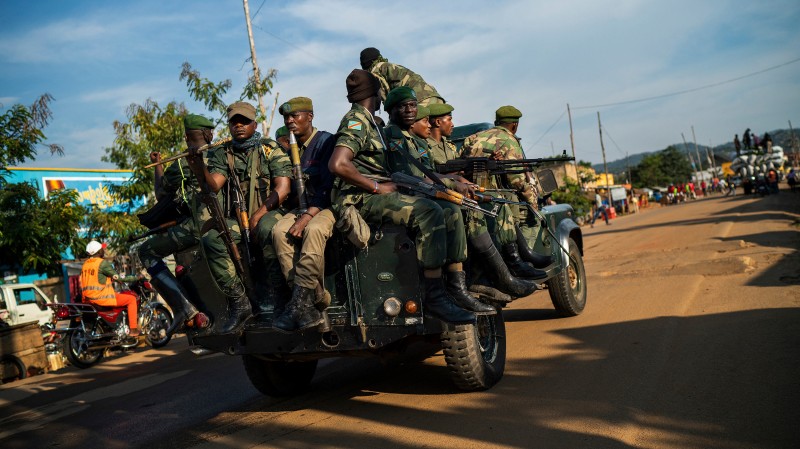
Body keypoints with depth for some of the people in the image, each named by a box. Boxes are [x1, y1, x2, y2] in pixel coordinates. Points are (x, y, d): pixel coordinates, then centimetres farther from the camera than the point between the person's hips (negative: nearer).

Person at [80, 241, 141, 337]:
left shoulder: (85, 264, 12)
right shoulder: (103, 263, -13)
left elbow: (81, 284, 18)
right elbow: (118, 277, -13)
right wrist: (136, 277, -5)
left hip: (89, 298, 9)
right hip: (101, 298, -9)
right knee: (131, 299, 0)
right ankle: (133, 330, -3)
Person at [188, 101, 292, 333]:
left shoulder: (271, 149, 5)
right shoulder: (222, 154, 14)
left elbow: (283, 187, -6)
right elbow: (213, 185, -3)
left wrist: (259, 214, -18)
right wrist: (199, 168, -24)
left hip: (270, 213, -3)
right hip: (236, 220, 3)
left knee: (268, 228, -38)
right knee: (211, 240, -26)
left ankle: (271, 297, -25)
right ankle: (239, 303, -18)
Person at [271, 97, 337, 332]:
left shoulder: (325, 141, -6)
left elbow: (329, 185, -16)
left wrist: (307, 216, -25)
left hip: (327, 206, -5)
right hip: (299, 207, 6)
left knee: (314, 230, -37)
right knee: (279, 231, -25)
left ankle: (299, 304, -36)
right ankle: (313, 298, -29)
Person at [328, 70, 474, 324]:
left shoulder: (368, 122, 24)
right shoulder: (356, 122, -8)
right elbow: (337, 164, -24)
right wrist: (377, 187, -18)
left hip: (375, 195, 10)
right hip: (361, 199, -10)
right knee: (429, 212, -29)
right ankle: (434, 298, -28)